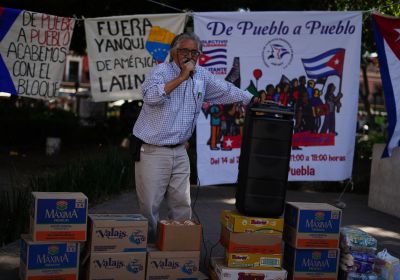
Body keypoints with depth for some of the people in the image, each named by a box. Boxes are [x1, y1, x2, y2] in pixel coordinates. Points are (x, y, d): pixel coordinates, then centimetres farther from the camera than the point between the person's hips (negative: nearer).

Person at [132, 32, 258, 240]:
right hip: (152, 151, -5)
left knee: (182, 204, 9)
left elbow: (227, 90, 17)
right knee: (149, 204, 1)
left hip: (179, 151, 6)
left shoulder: (202, 76, 7)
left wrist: (255, 101, 14)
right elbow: (151, 96, -30)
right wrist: (182, 77, -26)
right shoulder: (161, 71, -11)